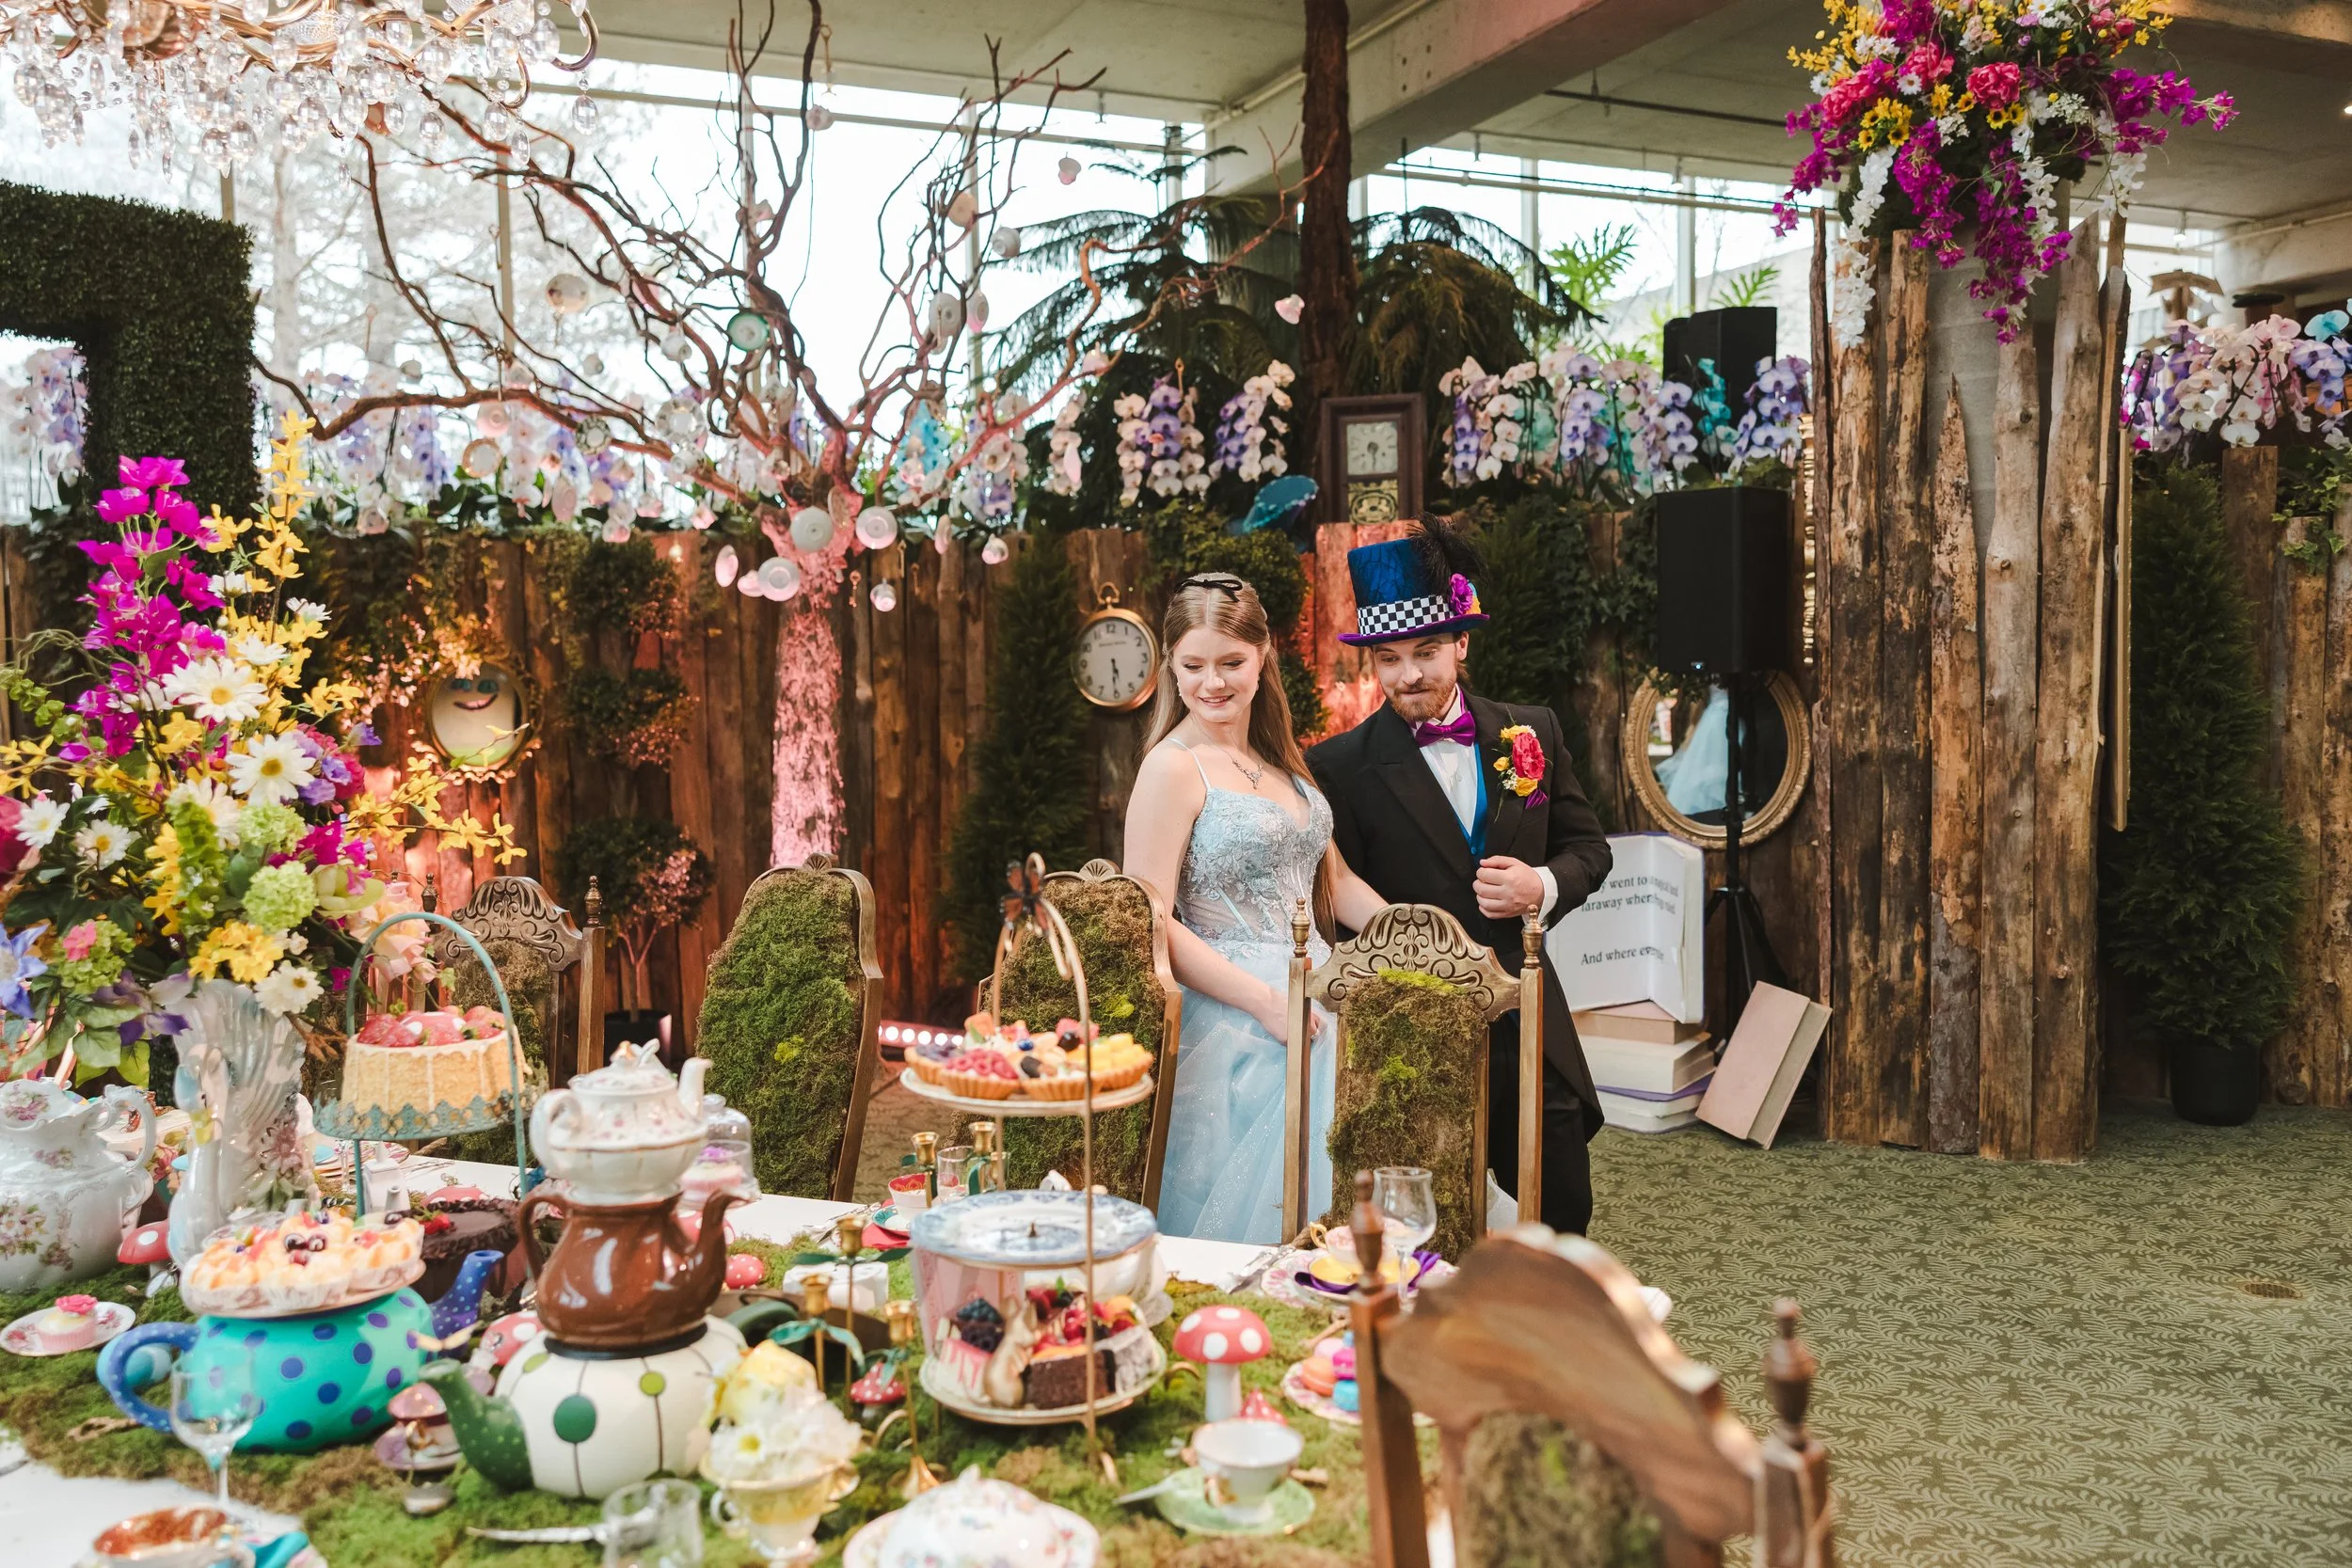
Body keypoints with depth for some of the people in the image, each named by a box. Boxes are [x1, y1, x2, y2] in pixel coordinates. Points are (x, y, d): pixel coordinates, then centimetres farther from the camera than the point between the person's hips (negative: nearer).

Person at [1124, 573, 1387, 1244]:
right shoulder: (1174, 767, -12)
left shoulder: (1278, 756, 12)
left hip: (1314, 1006, 8)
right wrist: (1267, 1002, -21)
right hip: (1233, 1022, -8)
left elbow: (1330, 876, 17)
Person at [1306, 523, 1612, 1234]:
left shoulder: (1532, 732, 4)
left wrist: (1544, 887, -9)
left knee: (1563, 1215, 14)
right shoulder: (1340, 767, -8)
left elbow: (1587, 846, 11)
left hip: (1529, 1022, 4)